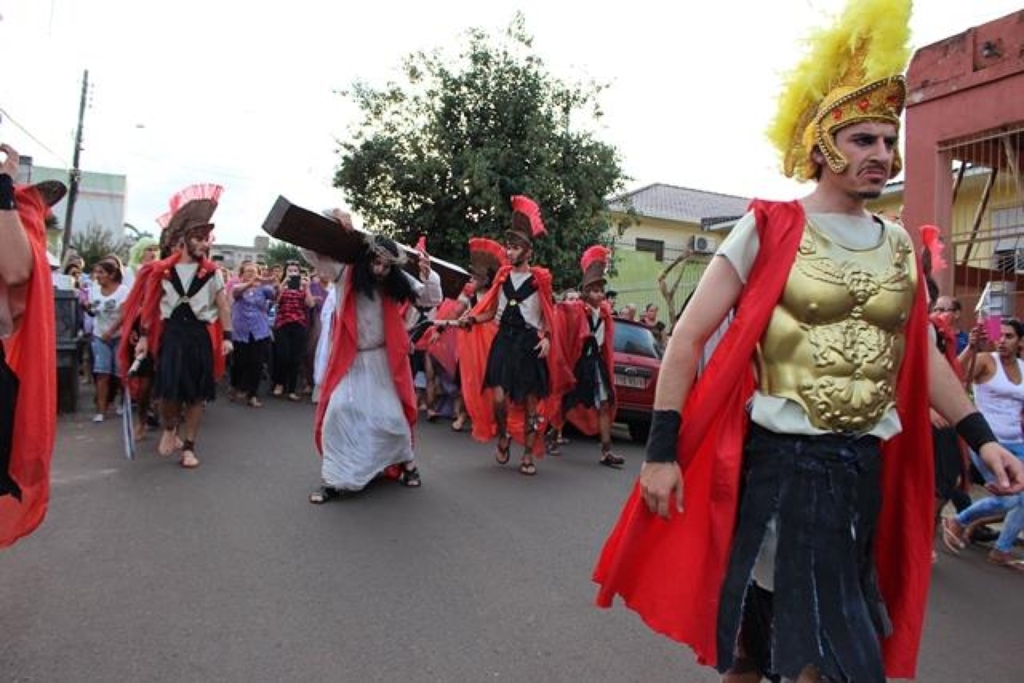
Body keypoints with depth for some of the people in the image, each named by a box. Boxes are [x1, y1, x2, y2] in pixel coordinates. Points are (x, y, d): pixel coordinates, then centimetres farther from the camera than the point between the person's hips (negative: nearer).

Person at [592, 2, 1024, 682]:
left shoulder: (900, 245, 8)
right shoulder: (768, 229, -8)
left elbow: (921, 354, 18)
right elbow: (688, 338, -11)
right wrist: (662, 452, -15)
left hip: (865, 468, 6)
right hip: (778, 461, -5)